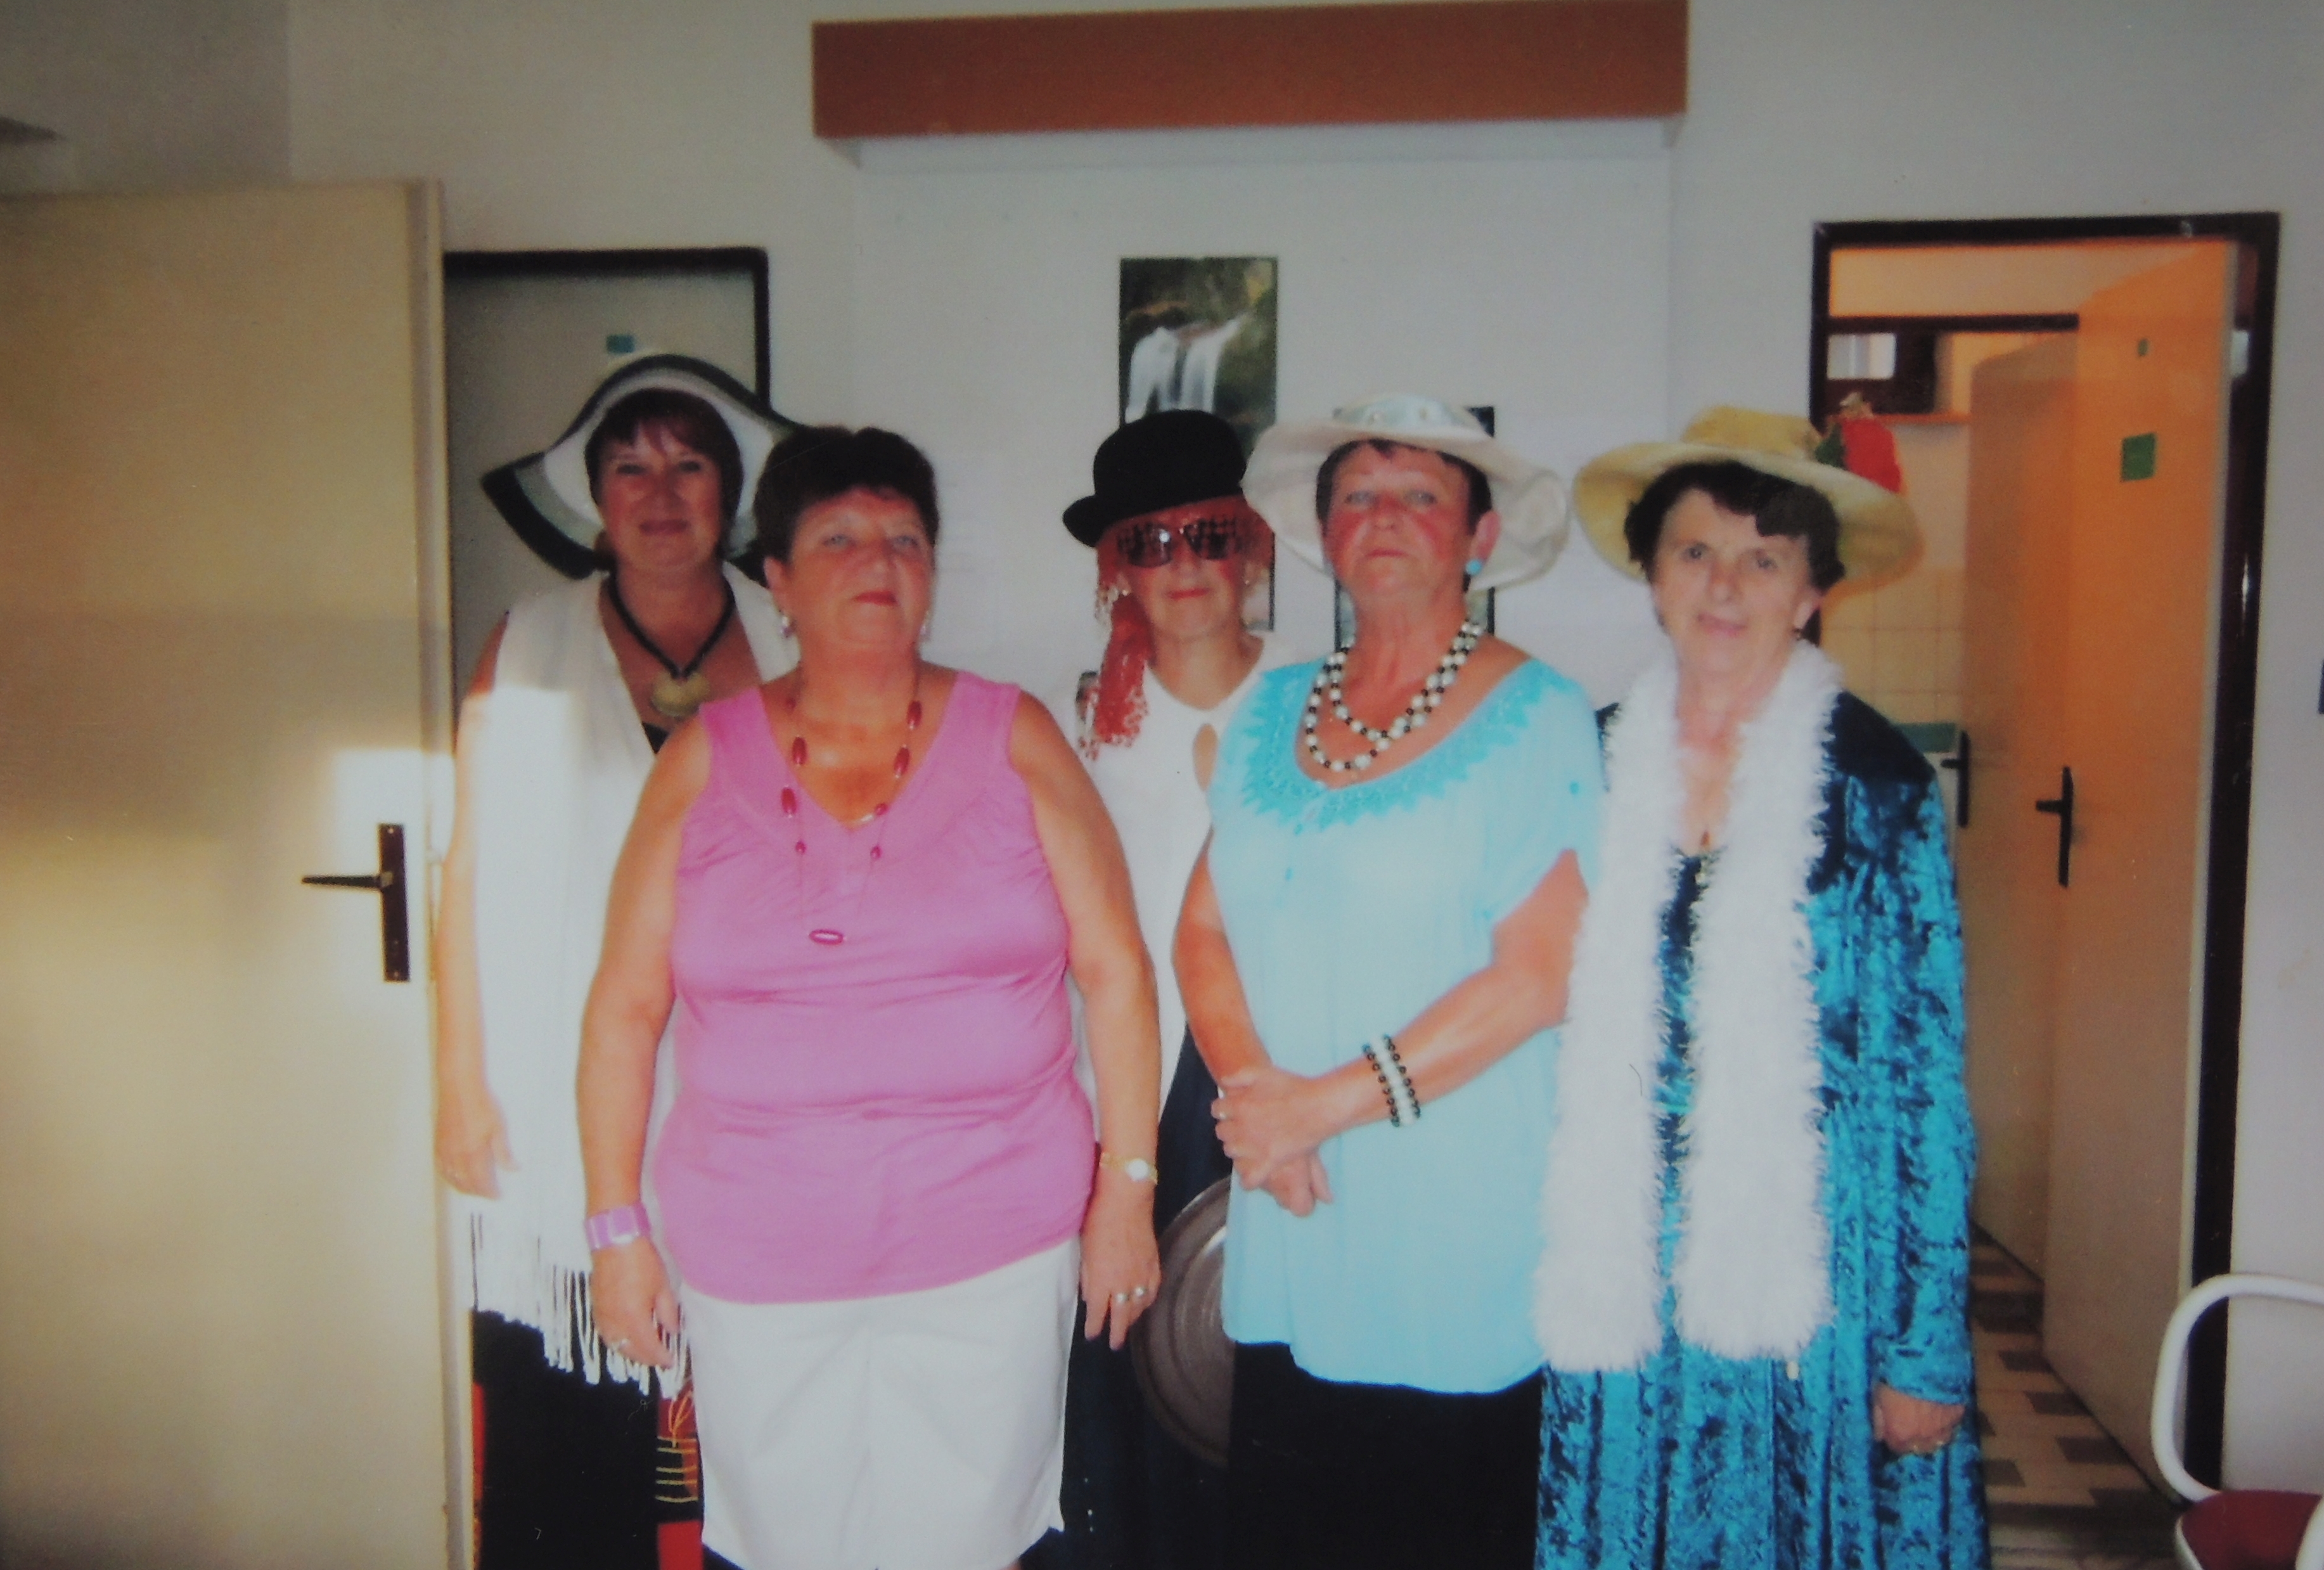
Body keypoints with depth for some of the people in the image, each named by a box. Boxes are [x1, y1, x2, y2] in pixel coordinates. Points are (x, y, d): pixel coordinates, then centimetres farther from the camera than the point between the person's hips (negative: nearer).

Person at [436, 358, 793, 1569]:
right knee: (565, 1439, 4)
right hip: (566, 1114, 0)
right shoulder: (531, 648, 6)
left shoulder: (790, 650, 8)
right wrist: (463, 1084, 0)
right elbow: (472, 880, 4)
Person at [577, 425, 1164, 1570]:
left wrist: (1126, 1189, -2)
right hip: (758, 1263, 1)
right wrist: (617, 1230, 2)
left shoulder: (1011, 738, 1)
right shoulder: (705, 760, 2)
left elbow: (1114, 970, 1)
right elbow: (625, 1007, 4)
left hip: (993, 1253, 0)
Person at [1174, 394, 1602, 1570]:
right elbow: (1204, 929, 7)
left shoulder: (1537, 716, -6)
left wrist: (1330, 1101, -14)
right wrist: (1250, 1085, -10)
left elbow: (1538, 975, -13)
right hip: (1288, 1234, 5)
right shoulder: (1273, 712, 9)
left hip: (1457, 1247, -4)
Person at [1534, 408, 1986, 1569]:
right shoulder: (1596, 765, 2)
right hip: (1621, 1285, 2)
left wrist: (1928, 1345, -4)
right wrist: (1551, 1279, 5)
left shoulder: (1877, 785, -5)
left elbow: (1927, 1081, -3)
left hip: (1813, 1285, -2)